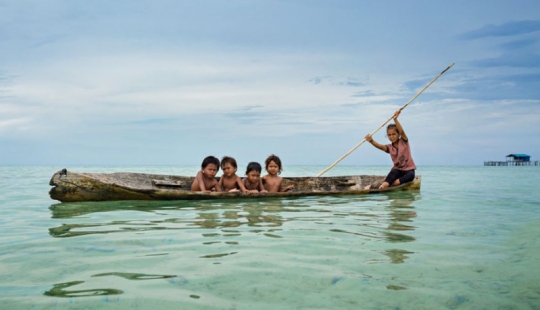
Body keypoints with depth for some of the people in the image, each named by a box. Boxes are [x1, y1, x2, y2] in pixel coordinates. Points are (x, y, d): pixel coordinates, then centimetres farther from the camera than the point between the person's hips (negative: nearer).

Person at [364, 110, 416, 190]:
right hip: (397, 169, 2)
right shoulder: (389, 147, 2)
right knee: (393, 173, -32)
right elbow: (380, 146, -19)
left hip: (409, 169, -1)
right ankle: (383, 186, -55)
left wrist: (395, 120, -40)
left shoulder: (404, 142, -3)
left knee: (410, 176, -34)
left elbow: (402, 132, -23)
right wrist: (371, 141, -42)